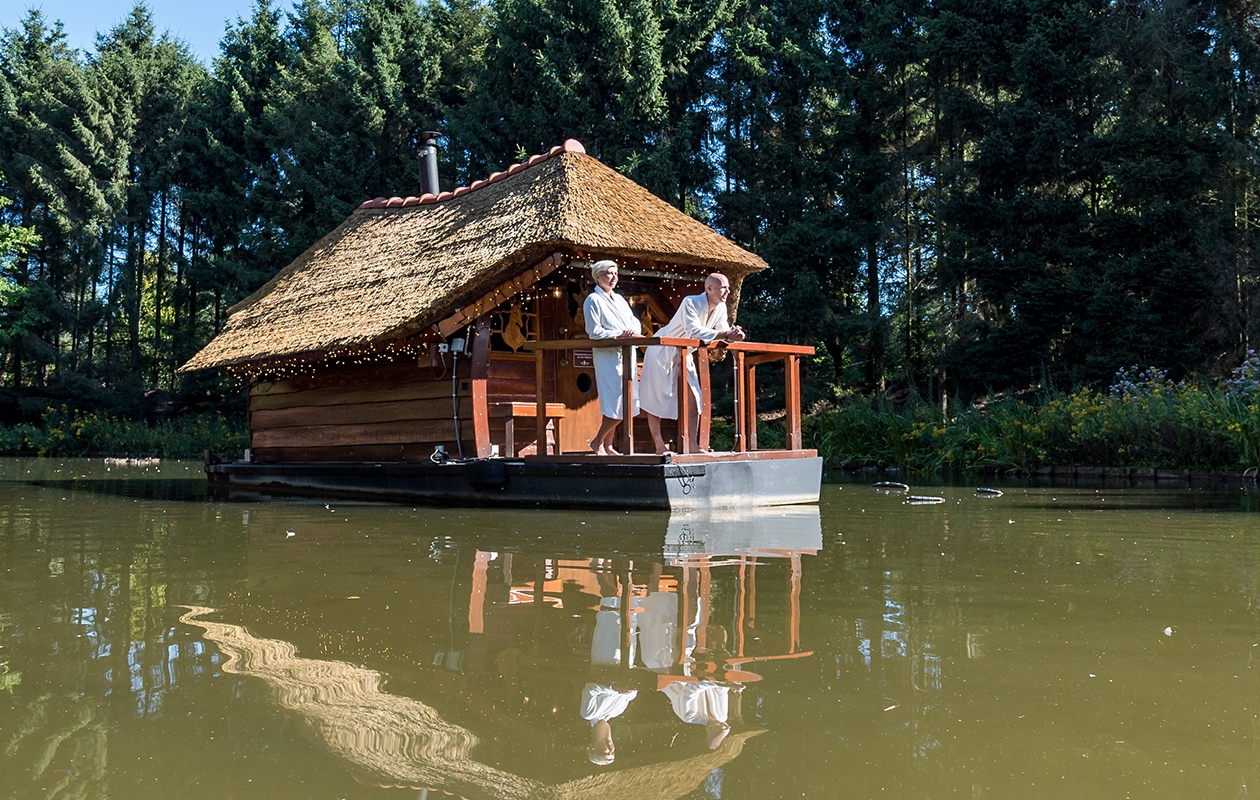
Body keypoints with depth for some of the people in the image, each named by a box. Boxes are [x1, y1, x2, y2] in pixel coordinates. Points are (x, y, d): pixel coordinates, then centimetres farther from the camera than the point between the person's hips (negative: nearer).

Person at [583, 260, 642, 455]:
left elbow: (635, 322, 18)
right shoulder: (593, 300, -4)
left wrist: (635, 331, -6)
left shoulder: (619, 299, 20)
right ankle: (597, 442, 2)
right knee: (617, 405, -12)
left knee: (623, 404, 7)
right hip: (607, 356, -8)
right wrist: (620, 334, -20)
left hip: (626, 354, 8)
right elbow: (594, 331, -12)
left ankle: (607, 445, 14)